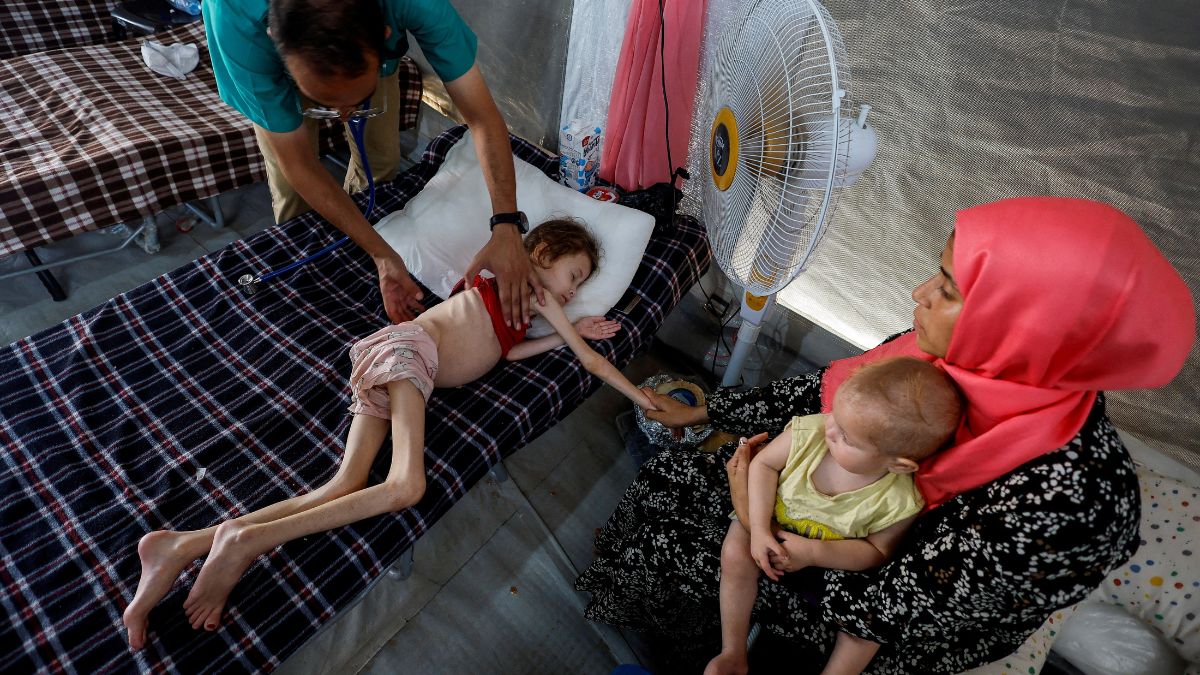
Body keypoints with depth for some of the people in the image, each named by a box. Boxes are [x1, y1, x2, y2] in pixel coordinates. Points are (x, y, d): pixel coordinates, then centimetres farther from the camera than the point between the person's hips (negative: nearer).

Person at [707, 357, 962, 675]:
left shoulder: (898, 502, -29)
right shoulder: (809, 432, -28)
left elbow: (878, 550, -15)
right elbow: (764, 463, -15)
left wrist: (814, 553, -30)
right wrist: (759, 530, -25)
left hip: (835, 560, -1)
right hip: (774, 525, 1)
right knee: (736, 552, -21)